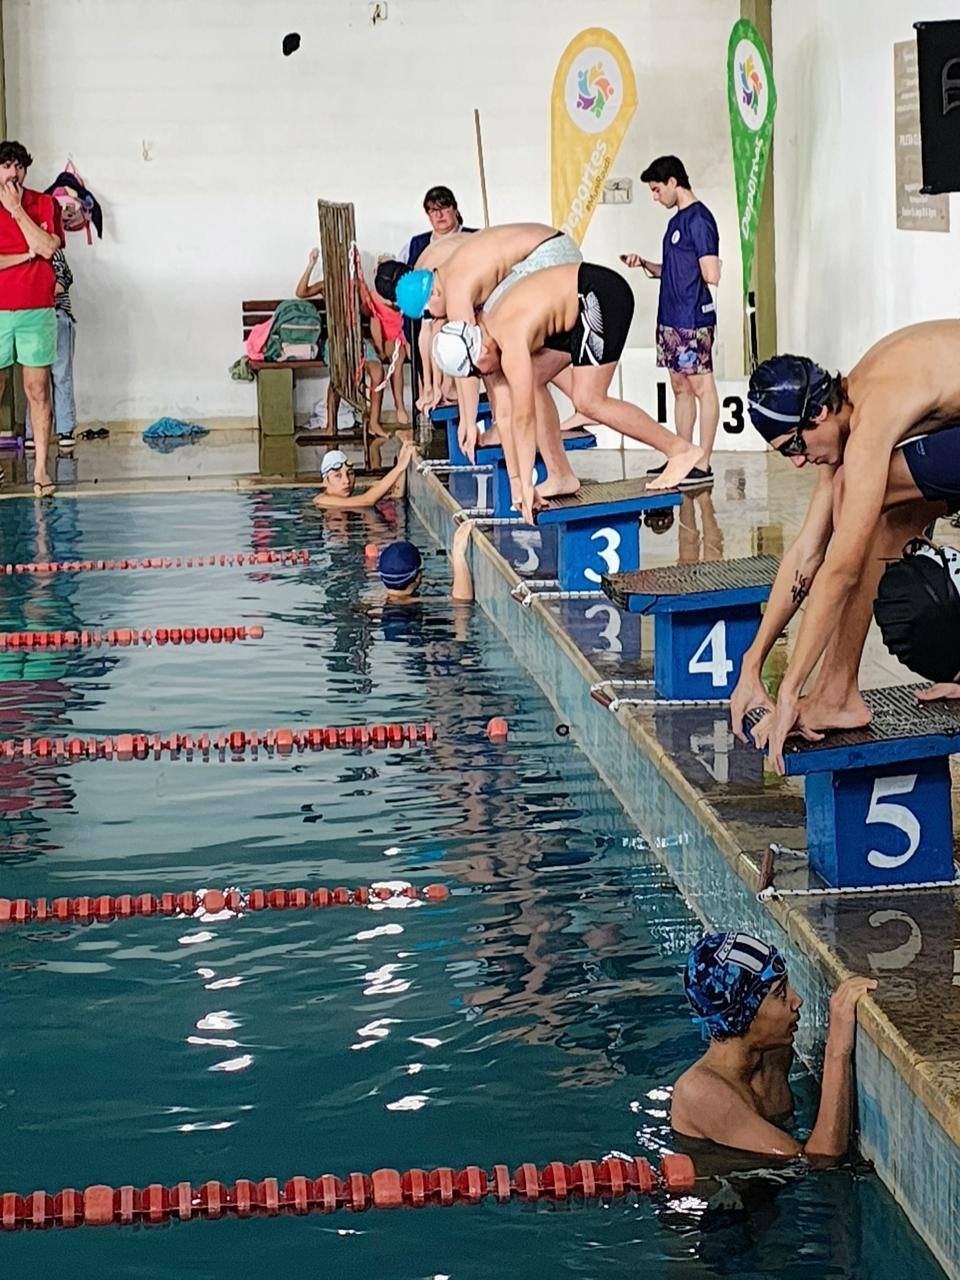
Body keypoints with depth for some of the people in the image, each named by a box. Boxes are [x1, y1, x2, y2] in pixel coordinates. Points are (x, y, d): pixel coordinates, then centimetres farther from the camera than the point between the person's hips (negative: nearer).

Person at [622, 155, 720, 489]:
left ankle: (703, 465, -4)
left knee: (702, 389, -5)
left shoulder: (698, 219, -14)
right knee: (680, 388, 13)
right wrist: (645, 265, 9)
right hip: (670, 319, 10)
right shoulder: (677, 221, 16)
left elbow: (711, 275, -19)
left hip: (692, 320, -10)